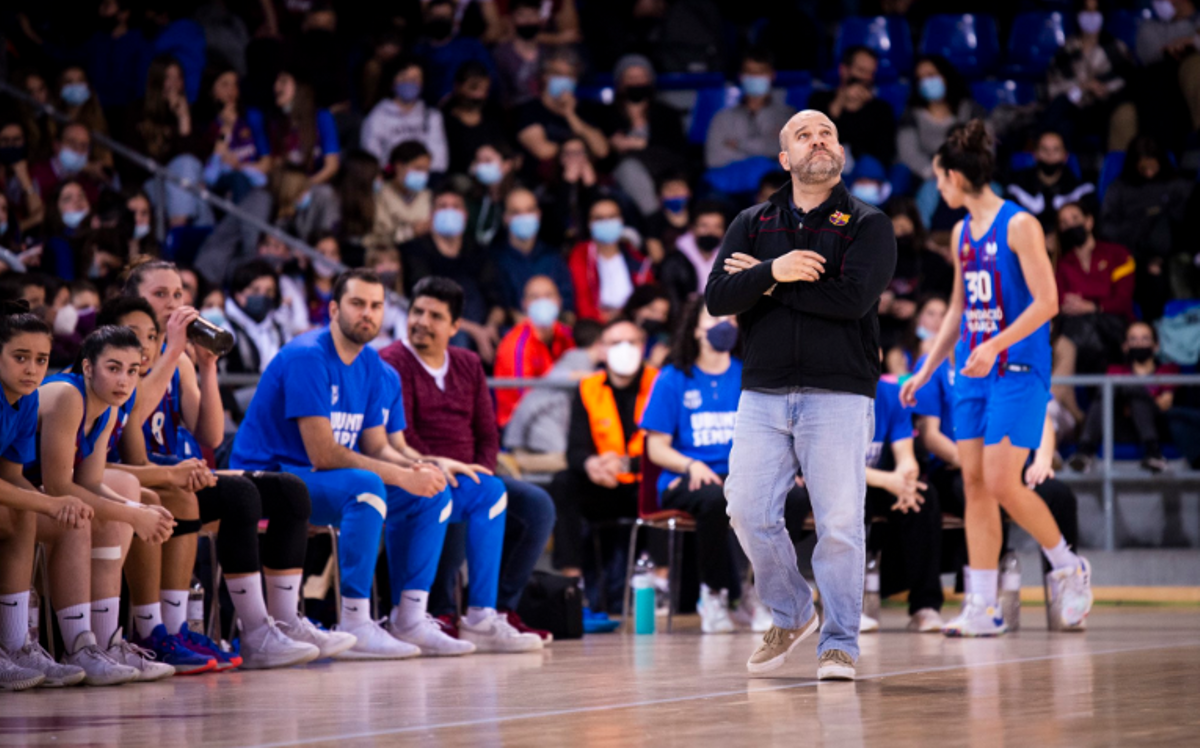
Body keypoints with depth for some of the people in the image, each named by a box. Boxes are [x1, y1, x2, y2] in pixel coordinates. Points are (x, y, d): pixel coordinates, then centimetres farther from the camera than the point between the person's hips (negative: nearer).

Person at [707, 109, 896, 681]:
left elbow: (852, 297, -13)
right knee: (749, 513, -2)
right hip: (762, 394, 3)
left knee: (838, 523, -7)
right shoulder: (752, 224, 15)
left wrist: (766, 286, -6)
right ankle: (790, 617, 21)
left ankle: (839, 643, 4)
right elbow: (717, 297, 0)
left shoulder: (868, 225, 5)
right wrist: (774, 271, -18)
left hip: (838, 394, -3)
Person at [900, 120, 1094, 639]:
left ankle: (1068, 568, 9)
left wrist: (995, 346, -25)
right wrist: (926, 371, 20)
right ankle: (983, 609, 3)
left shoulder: (1019, 225, -10)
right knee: (974, 483, 1)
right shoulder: (962, 233, 13)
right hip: (973, 372, 8)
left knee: (1003, 484, -14)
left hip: (1017, 371, -8)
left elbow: (1046, 302, -16)